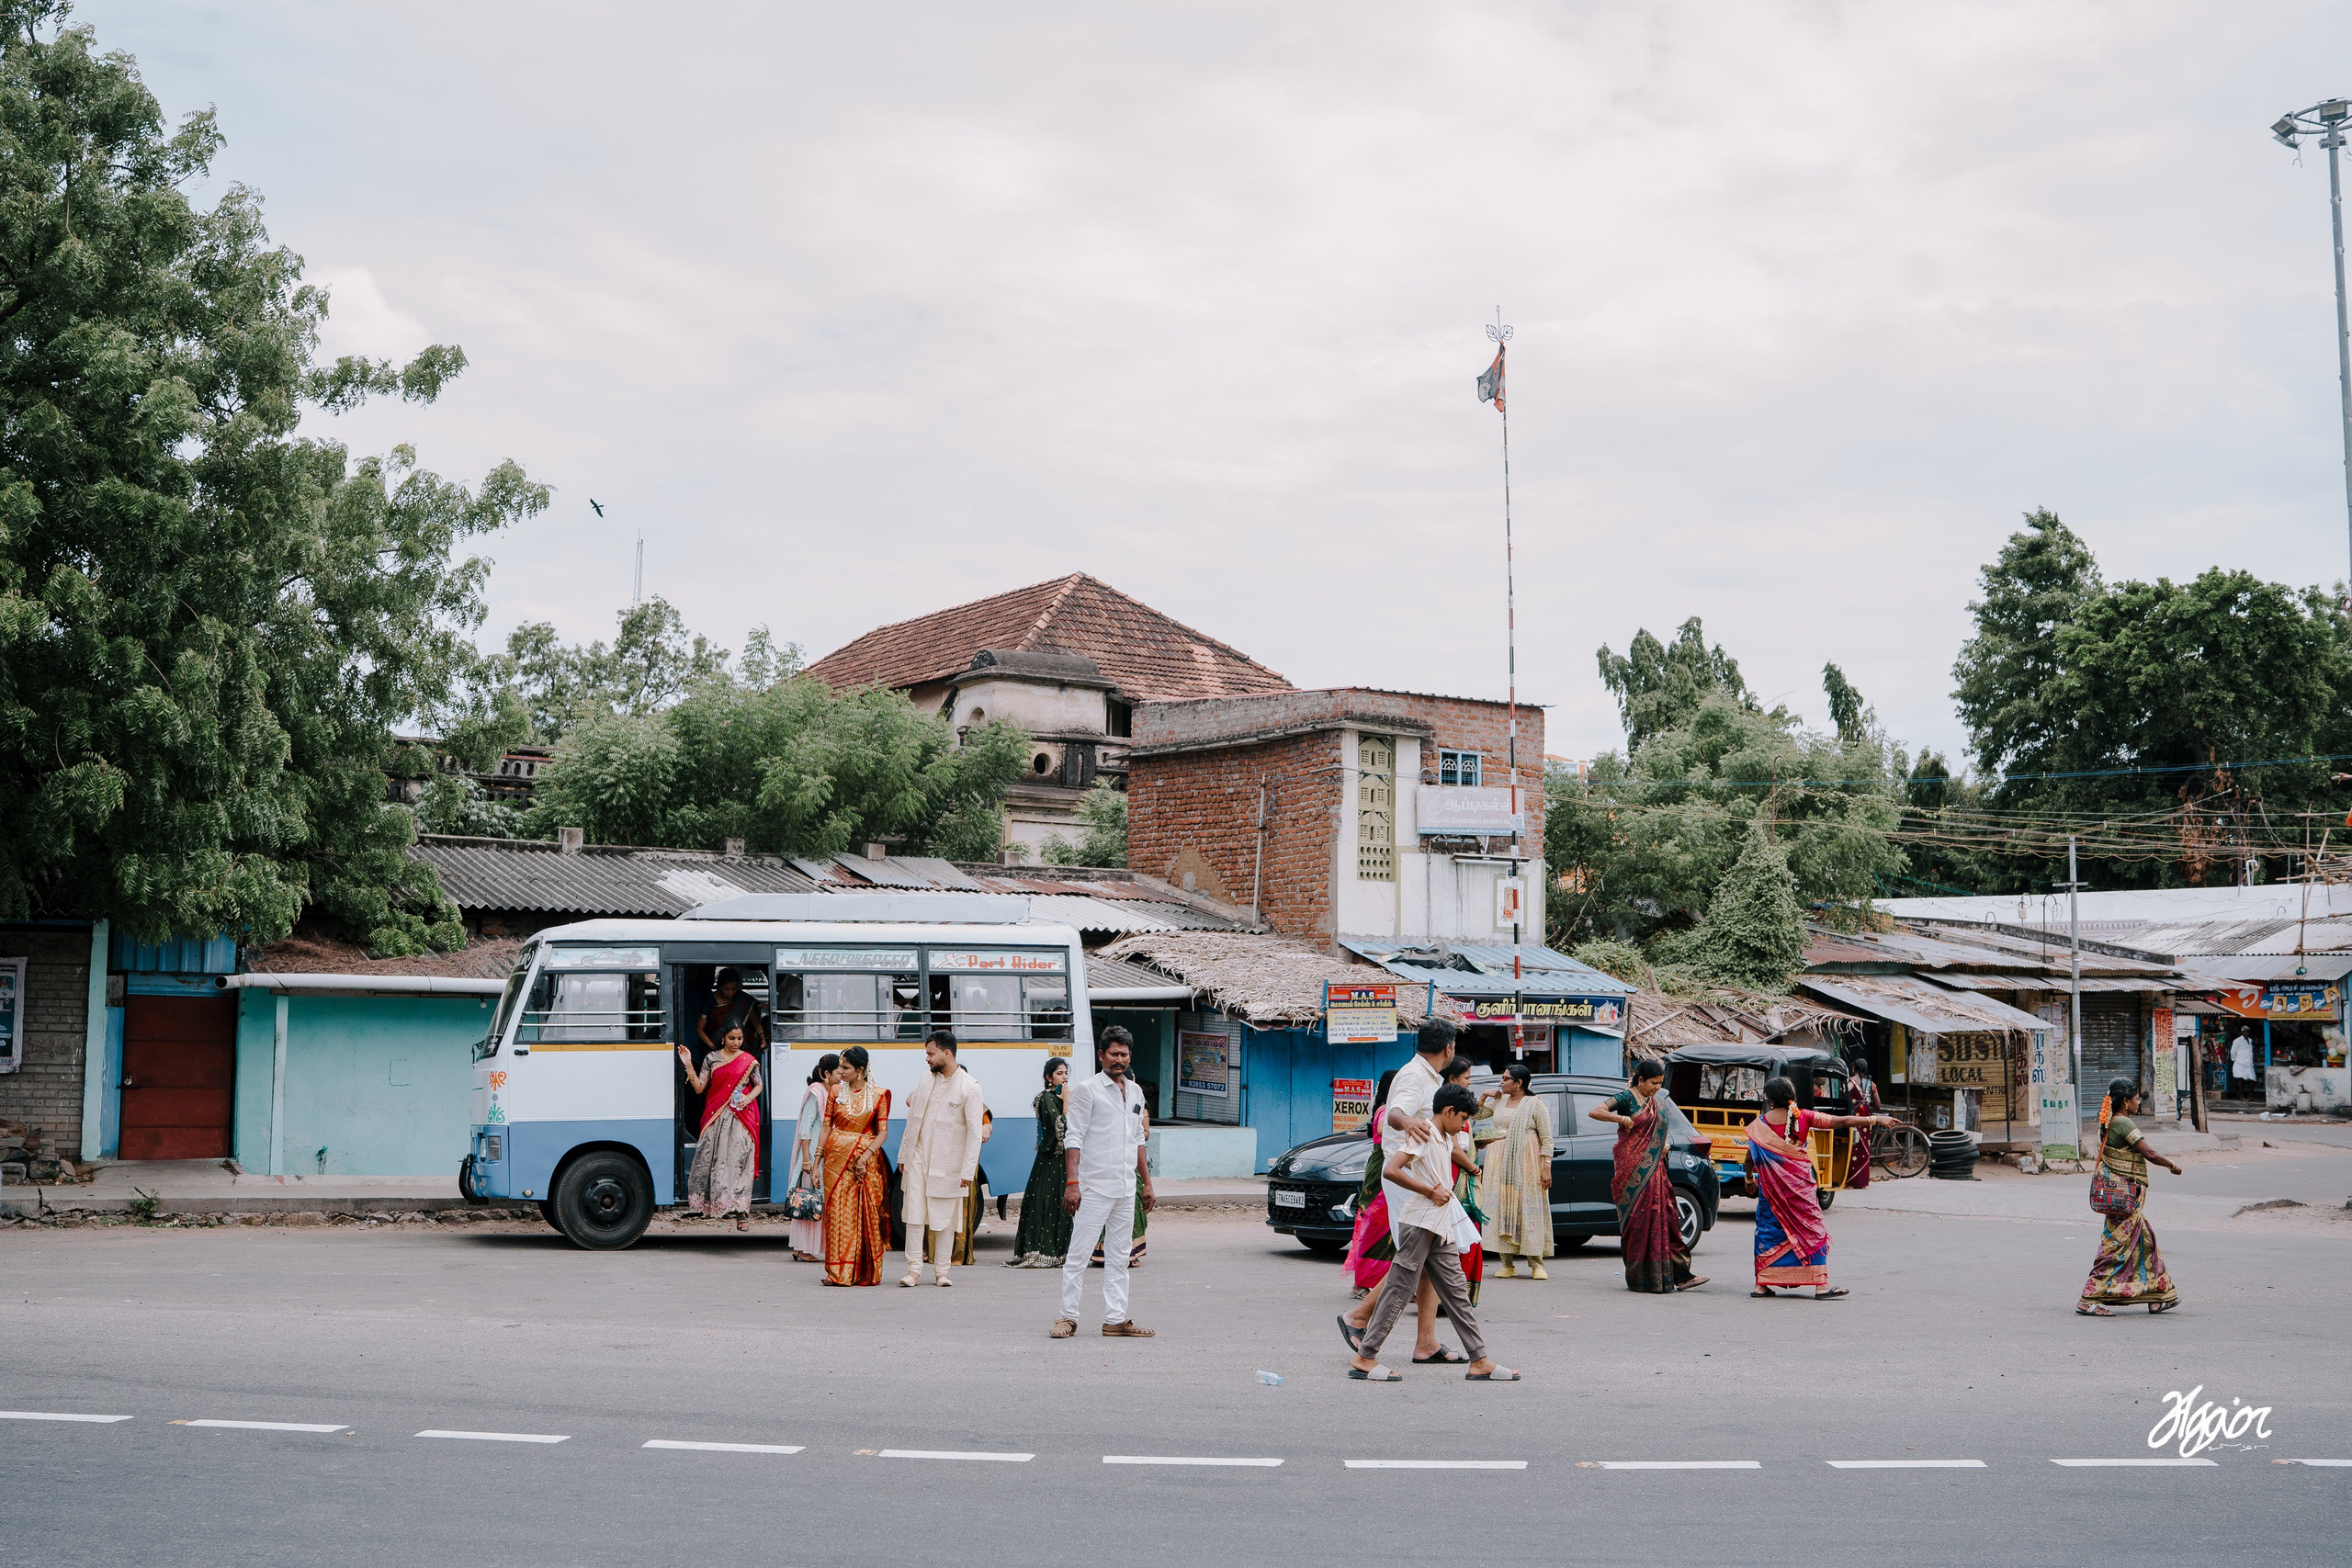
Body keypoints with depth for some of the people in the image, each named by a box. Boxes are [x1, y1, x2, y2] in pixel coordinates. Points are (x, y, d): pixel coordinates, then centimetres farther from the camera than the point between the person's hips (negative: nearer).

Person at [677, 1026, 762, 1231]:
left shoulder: (749, 1060, 7)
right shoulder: (711, 1059, 7)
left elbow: (758, 1085, 13)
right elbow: (699, 1088, 4)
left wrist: (749, 1097, -7)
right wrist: (688, 1065, -5)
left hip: (741, 1116, -1)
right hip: (716, 1117, 1)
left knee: (740, 1160, -9)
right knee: (716, 1159, -2)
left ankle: (741, 1212, -11)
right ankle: (718, 1205, 9)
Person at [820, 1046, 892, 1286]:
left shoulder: (878, 1094, 0)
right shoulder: (836, 1091, 6)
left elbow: (883, 1132, -3)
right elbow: (826, 1127, 8)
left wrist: (866, 1156, -15)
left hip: (866, 1160, -1)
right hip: (837, 1158, 2)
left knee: (867, 1213, -1)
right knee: (838, 1211, -3)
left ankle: (867, 1272, 8)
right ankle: (838, 1272, 0)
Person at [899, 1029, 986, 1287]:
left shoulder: (970, 1087, -7)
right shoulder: (926, 1081, 10)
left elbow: (975, 1133, -8)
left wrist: (968, 1171, -12)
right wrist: (903, 1156, 15)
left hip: (947, 1164, -4)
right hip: (918, 1158, 4)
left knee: (945, 1219, 1)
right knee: (914, 1215, -3)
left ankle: (941, 1271, 10)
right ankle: (914, 1270, 0)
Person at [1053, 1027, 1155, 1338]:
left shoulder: (1135, 1091, 15)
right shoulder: (1086, 1089, -5)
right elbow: (1073, 1138, -9)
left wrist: (1147, 1183, 19)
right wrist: (1072, 1183, -17)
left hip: (1126, 1188, 7)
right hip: (1094, 1186, -7)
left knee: (1120, 1256, 8)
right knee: (1078, 1253, -5)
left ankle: (1116, 1319, 12)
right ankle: (1068, 1317, 1)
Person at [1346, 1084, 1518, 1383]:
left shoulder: (1446, 1139, 16)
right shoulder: (1423, 1135, -13)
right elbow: (1390, 1171, -25)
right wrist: (1430, 1192, -19)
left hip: (1441, 1227, 10)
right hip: (1419, 1223, -10)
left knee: (1457, 1292, 8)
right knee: (1400, 1291, -6)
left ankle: (1479, 1361, 9)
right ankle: (1364, 1358, 0)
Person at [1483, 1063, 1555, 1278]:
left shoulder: (1536, 1104, -1)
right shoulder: (1499, 1101, 15)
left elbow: (1547, 1139, -4)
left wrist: (1546, 1168, -11)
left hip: (1526, 1162, -5)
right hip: (1500, 1163, 5)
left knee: (1530, 1210, -6)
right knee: (1502, 1210, -1)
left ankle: (1536, 1264, -4)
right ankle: (1508, 1264, 2)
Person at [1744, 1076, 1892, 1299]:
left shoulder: (1759, 1125, -2)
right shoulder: (1803, 1118, -4)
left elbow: (1750, 1158, 5)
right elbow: (1842, 1121, -5)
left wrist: (1750, 1177, 24)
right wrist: (1876, 1120, 0)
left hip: (1771, 1187, 1)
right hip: (1800, 1186, -1)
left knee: (1767, 1231, 9)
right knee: (1811, 1230, 5)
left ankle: (1761, 1285, 8)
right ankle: (1821, 1284, 1)